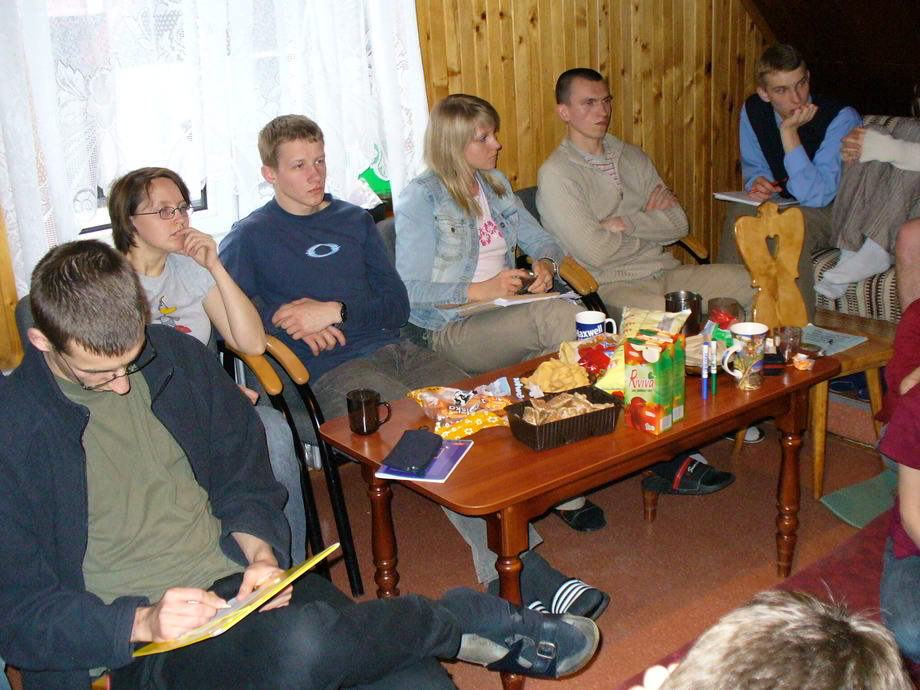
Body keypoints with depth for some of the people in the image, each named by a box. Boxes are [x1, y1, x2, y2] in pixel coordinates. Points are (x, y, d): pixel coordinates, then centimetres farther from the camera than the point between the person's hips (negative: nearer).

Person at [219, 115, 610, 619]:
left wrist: (335, 311, -1)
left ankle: (510, 574, -27)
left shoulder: (354, 220, 23)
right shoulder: (250, 238, 10)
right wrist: (285, 322, -12)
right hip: (333, 373, -5)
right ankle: (518, 571, -32)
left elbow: (398, 306, 16)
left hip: (395, 349, 5)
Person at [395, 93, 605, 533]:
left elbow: (540, 239, 22)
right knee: (563, 317, -32)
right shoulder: (420, 198, -5)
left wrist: (545, 263, -3)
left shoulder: (495, 184, 18)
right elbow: (412, 289, -11)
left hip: (509, 314, 7)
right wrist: (480, 291, -19)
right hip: (451, 329, -6)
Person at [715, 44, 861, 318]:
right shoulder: (753, 110, -7)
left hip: (833, 210, -5)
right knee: (739, 213, -25)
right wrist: (758, 183, -17)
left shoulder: (841, 118, -24)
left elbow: (815, 195, -29)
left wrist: (789, 132, -34)